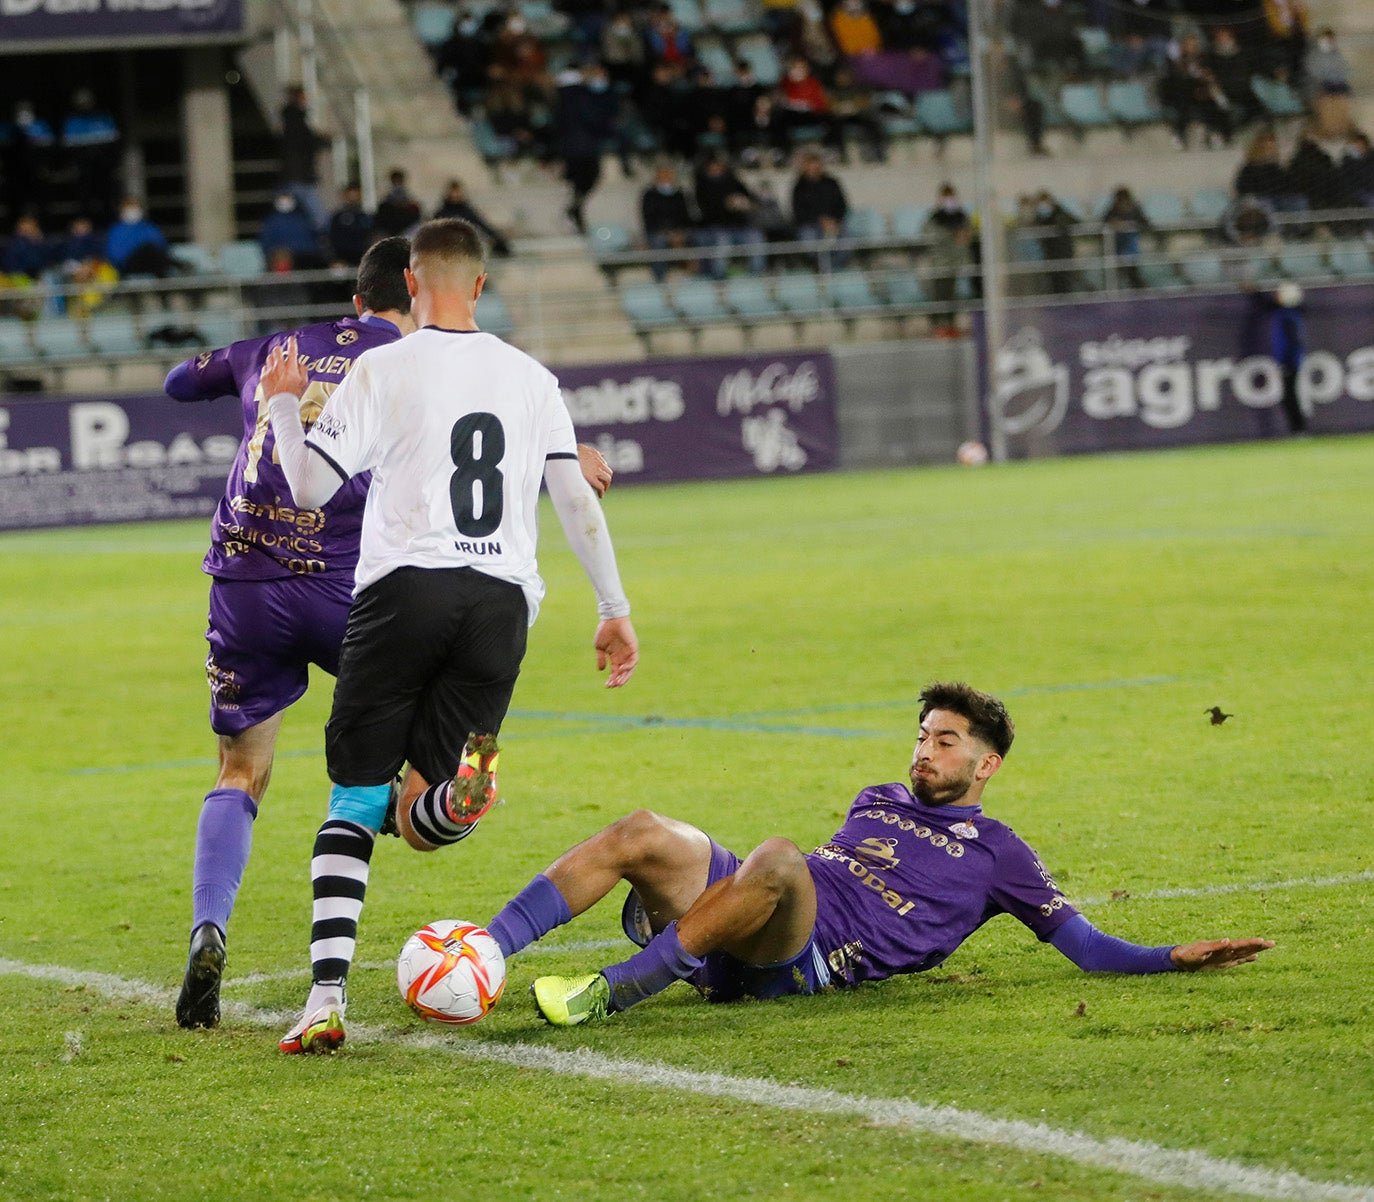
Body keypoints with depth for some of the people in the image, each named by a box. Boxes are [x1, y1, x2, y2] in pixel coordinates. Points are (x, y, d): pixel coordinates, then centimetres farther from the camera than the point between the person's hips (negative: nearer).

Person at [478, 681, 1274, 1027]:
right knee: (646, 834, -20)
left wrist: (1176, 959, -2)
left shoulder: (994, 852, 15)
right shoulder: (881, 801, 33)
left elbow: (1087, 946, 10)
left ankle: (612, 995, -42)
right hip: (735, 941, 6)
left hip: (808, 958, -6)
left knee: (778, 860, -39)